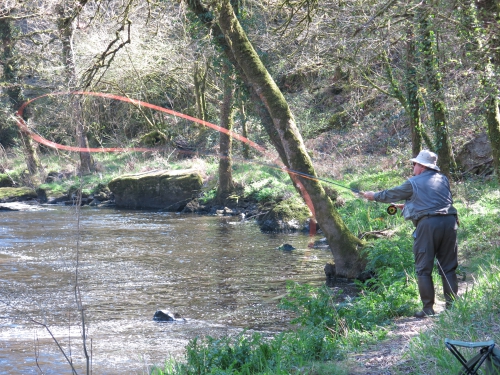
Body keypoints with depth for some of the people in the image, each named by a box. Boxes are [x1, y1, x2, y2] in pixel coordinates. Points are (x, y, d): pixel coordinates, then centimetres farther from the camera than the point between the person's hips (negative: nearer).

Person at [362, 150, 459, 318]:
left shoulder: (413, 183, 5)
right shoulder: (443, 180, 17)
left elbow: (391, 195, 19)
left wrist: (374, 196, 38)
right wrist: (408, 205, 38)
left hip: (427, 223, -5)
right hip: (449, 221, 5)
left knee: (423, 269, 2)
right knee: (448, 268, 10)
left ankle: (428, 309, -2)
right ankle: (452, 306, 8)